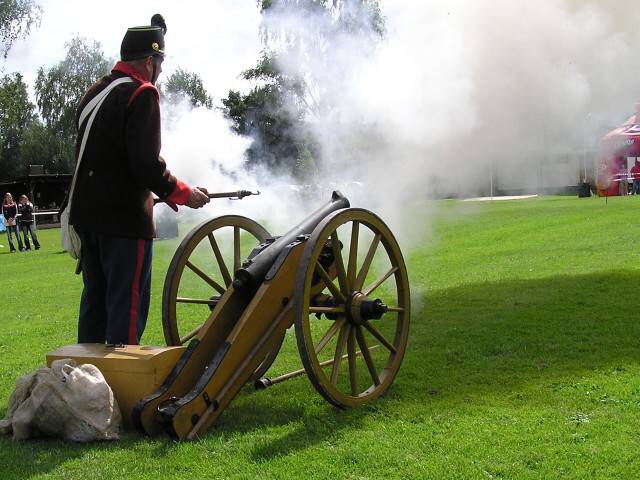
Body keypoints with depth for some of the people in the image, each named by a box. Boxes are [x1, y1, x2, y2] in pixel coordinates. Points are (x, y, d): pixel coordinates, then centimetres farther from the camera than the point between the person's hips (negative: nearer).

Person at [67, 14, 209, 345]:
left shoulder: (93, 93, 15)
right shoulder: (142, 94, -11)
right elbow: (147, 164, -20)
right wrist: (184, 194, -6)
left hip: (87, 213, 8)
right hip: (125, 217, -8)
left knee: (94, 300, 16)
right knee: (127, 307, -3)